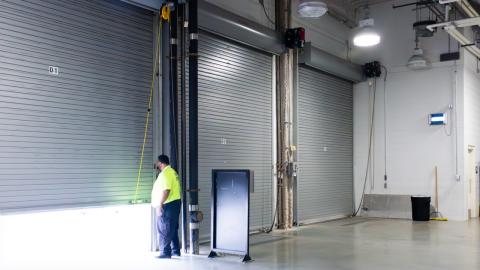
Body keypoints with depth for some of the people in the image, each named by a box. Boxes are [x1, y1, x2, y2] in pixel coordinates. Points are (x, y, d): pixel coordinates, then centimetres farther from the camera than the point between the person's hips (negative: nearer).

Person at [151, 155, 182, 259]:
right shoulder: (172, 171, 17)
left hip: (168, 205, -10)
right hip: (175, 203, 10)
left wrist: (159, 204, -21)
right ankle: (175, 251, 21)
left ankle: (165, 252, 0)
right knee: (173, 229, 15)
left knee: (164, 230, -4)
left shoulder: (165, 173, -15)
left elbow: (166, 190, -25)